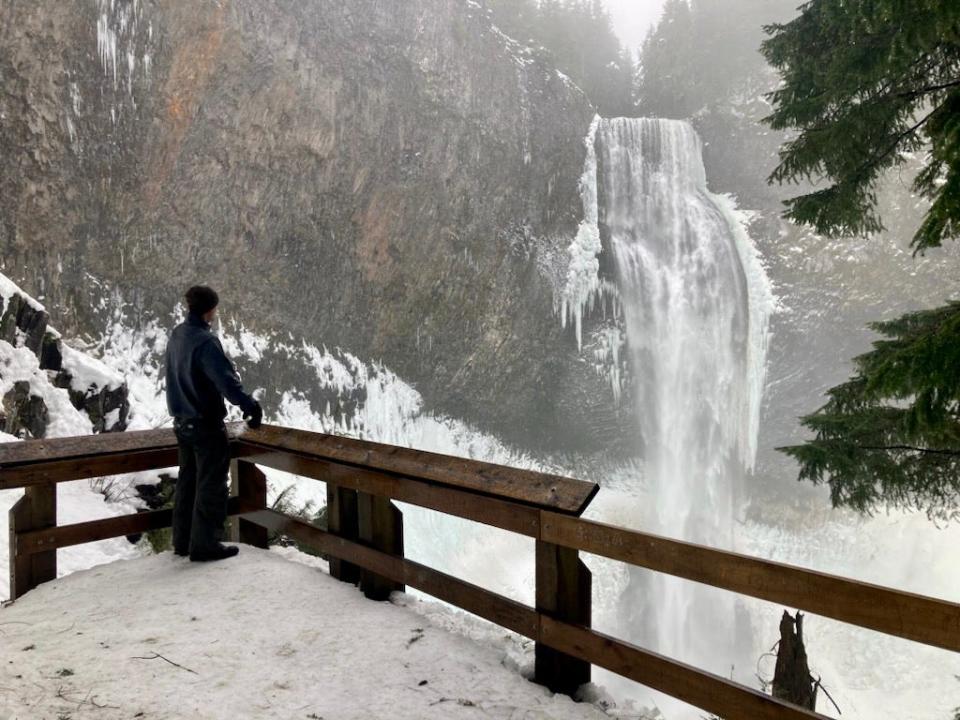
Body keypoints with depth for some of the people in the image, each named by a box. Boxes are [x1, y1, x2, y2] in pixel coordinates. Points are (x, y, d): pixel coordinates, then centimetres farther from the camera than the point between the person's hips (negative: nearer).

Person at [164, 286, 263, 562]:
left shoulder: (176, 335, 5)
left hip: (182, 421, 9)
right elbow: (226, 380, -26)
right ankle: (205, 544, 8)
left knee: (187, 480, 18)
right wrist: (251, 406, -19)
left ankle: (183, 541, 27)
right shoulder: (205, 341, -23)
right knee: (211, 484, 2)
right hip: (206, 423, -9)